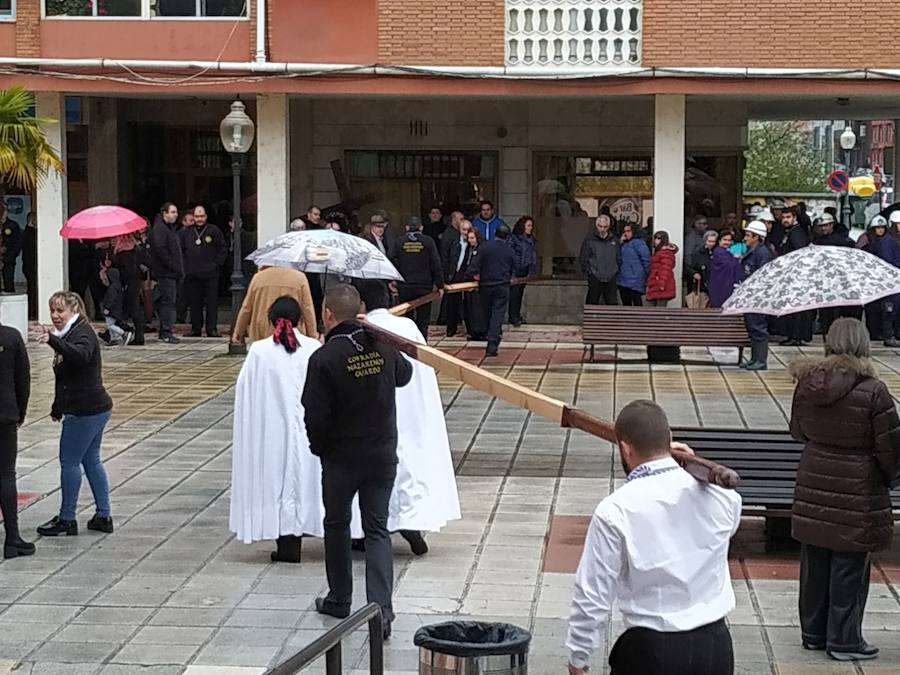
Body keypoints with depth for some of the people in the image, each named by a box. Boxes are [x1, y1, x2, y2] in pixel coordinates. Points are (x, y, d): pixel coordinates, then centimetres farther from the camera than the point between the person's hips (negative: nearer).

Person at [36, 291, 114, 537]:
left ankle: (67, 520, 6)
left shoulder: (83, 333, -15)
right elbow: (67, 377, 25)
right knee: (91, 460, 14)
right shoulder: (71, 334, 16)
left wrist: (53, 341, -53)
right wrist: (57, 407, 29)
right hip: (97, 408, 10)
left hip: (85, 411, -10)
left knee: (69, 461, -2)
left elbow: (80, 355, -40)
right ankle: (103, 516, 19)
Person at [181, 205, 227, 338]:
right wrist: (184, 266, 6)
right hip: (192, 275, 3)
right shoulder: (186, 233, 11)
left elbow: (223, 249, 6)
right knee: (194, 303, 5)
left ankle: (212, 328, 1)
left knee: (212, 302, -3)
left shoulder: (214, 231, 3)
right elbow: (180, 251, 17)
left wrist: (216, 263, -3)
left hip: (210, 274, -2)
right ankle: (196, 328, 11)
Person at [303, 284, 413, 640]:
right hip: (383, 456, 3)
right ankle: (381, 609, -7)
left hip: (340, 457, -3)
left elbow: (315, 414, -16)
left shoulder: (324, 357, -18)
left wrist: (319, 447, 2)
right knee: (377, 529, 6)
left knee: (336, 525, 17)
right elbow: (404, 375, 18)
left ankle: (339, 600, 29)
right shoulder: (383, 346, -4)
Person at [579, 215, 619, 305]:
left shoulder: (614, 241, 11)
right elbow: (583, 258, 1)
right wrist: (588, 271, -6)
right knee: (592, 303, 1)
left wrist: (617, 271, 8)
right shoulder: (589, 240, 0)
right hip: (595, 278, -3)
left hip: (610, 279, 3)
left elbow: (618, 258, 18)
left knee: (612, 303, 4)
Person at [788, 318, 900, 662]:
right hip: (856, 489, -5)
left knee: (814, 564, 15)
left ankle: (813, 631, 27)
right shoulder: (872, 391, -18)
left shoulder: (807, 384, -4)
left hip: (813, 485, 5)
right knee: (849, 567, 6)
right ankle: (844, 639, 14)